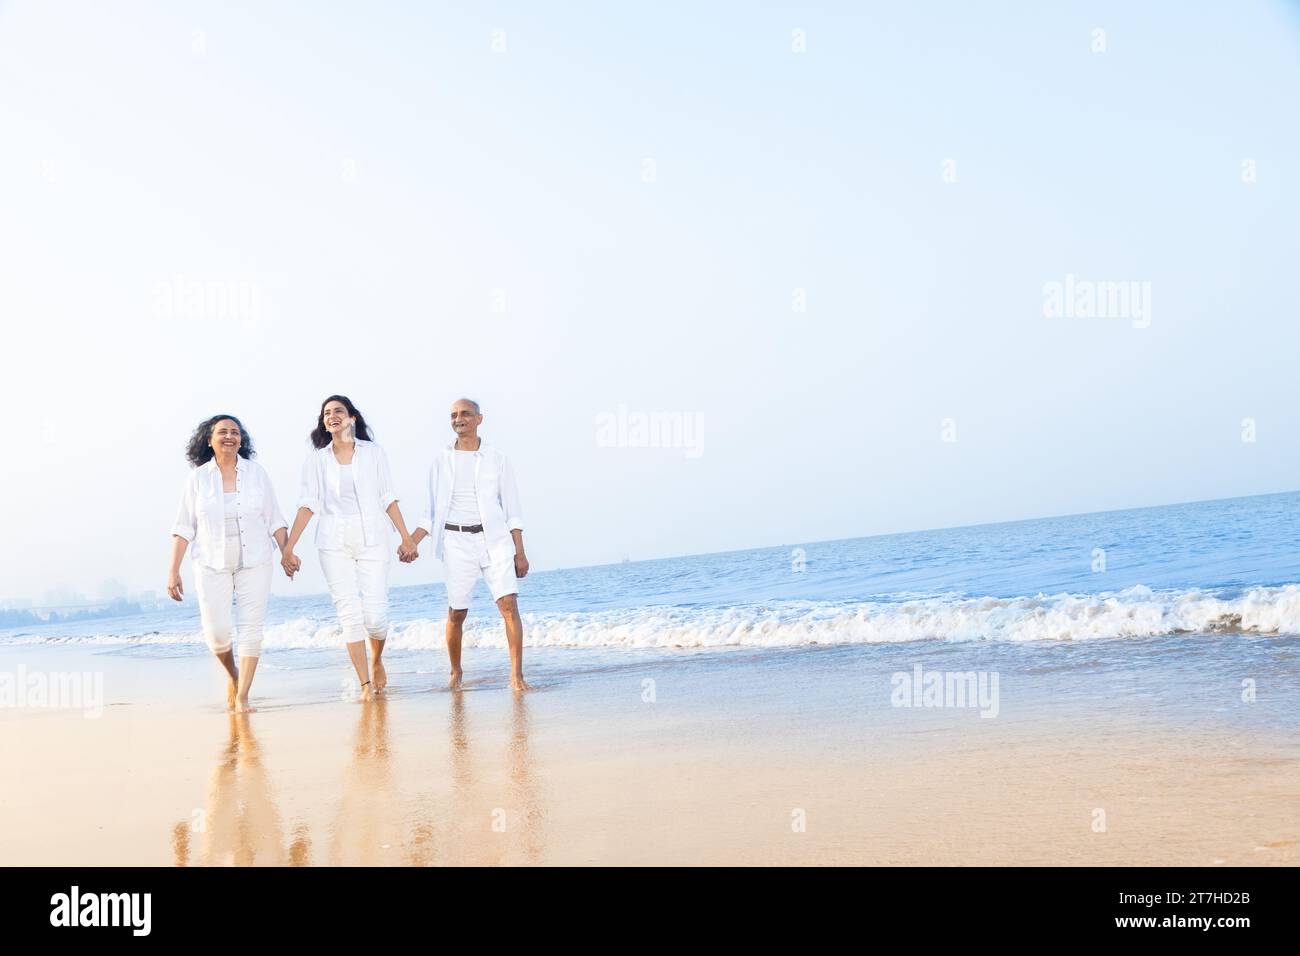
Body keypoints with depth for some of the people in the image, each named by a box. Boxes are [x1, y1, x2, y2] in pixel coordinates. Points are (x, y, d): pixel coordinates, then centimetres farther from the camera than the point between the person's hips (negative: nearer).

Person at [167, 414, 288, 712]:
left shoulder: (257, 473, 2)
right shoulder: (198, 478, 0)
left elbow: (273, 519, 6)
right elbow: (184, 528, 1)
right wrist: (173, 571, -3)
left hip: (254, 563, 0)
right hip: (212, 565, 0)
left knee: (252, 626, -4)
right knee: (216, 632, -4)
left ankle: (242, 696, 4)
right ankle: (232, 674, 27)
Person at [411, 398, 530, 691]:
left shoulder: (497, 459, 5)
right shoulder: (442, 459, 8)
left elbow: (512, 508, 5)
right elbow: (433, 512, 11)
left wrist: (520, 552, 0)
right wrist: (412, 542, -3)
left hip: (495, 539, -1)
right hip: (457, 541, 1)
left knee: (509, 604, -14)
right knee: (456, 613, 3)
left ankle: (517, 675, -10)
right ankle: (455, 672, 26)